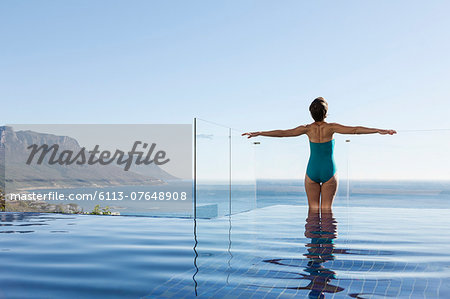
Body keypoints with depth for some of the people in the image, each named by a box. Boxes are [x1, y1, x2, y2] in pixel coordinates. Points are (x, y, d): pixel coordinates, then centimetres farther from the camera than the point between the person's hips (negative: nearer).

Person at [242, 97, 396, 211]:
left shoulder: (308, 129, -6)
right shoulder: (330, 127, -11)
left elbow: (282, 133, -5)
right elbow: (355, 130, -17)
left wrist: (258, 133, 1)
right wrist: (379, 131, -17)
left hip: (312, 172, 1)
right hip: (329, 172, -1)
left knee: (313, 209, 9)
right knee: (326, 209, 6)